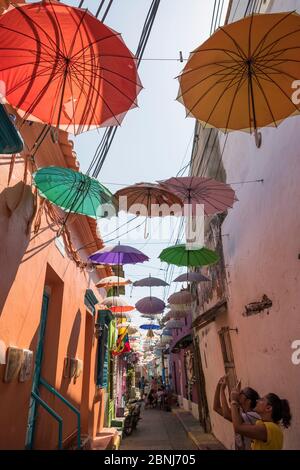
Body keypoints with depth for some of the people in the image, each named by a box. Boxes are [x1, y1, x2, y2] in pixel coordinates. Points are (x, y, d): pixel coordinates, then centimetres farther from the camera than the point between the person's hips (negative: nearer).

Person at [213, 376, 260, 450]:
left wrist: (222, 389, -25)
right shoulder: (238, 412, 4)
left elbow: (226, 415, -30)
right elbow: (216, 408, 2)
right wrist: (218, 386, -6)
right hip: (238, 448, 7)